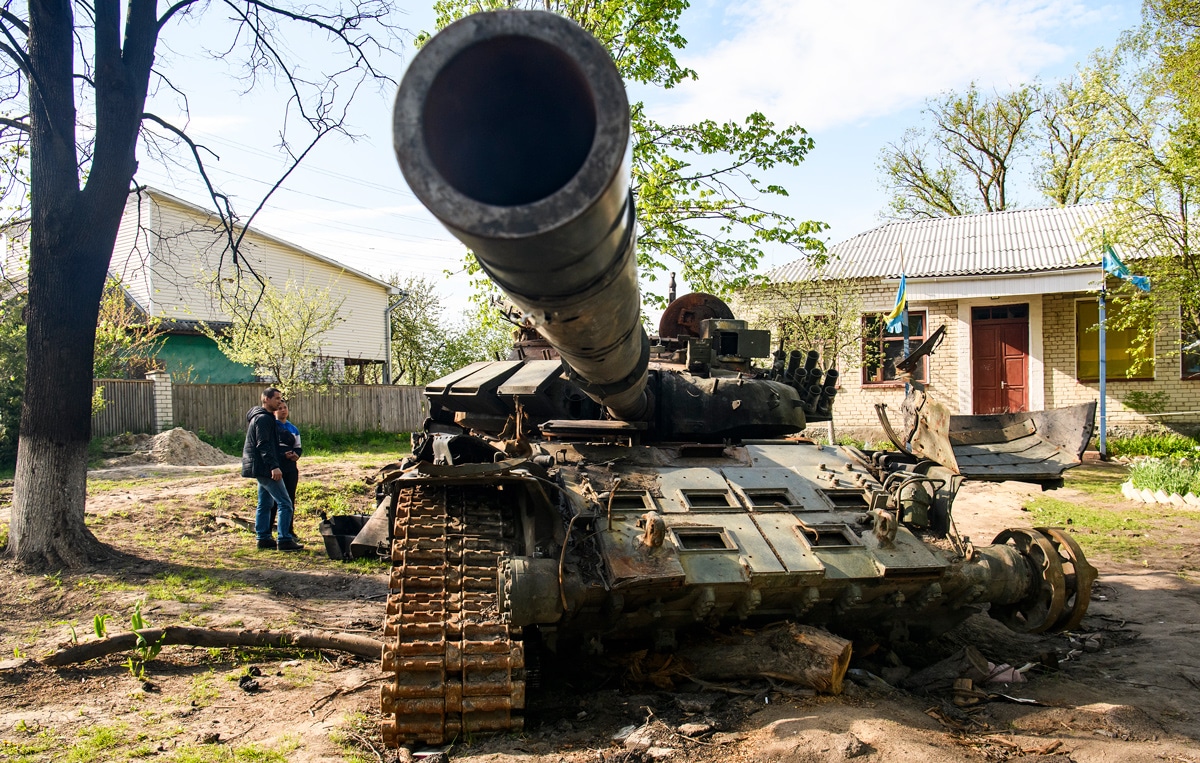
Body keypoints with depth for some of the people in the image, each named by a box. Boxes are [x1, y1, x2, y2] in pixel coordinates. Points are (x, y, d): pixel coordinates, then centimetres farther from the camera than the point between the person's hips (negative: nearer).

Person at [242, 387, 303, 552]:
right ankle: (284, 540, -12)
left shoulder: (266, 417, 18)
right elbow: (263, 445, -22)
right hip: (265, 468, -11)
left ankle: (263, 538, 18)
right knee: (285, 503, -11)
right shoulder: (264, 418, -14)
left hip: (262, 469, 11)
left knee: (264, 504, 13)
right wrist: (273, 466, -28)